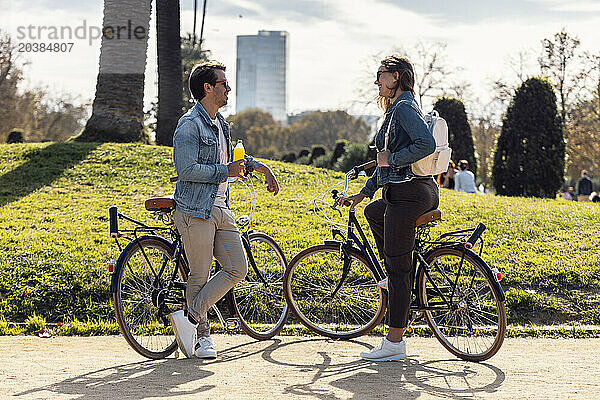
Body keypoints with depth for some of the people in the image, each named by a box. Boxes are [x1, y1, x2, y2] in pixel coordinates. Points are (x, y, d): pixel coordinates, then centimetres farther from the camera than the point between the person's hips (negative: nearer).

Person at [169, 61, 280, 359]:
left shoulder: (220, 123, 17)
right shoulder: (190, 125, -12)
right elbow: (187, 170, -21)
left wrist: (259, 166, 27)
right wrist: (225, 172, -15)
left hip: (220, 210, 9)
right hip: (195, 211, -9)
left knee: (237, 269, 0)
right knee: (200, 276, -2)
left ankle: (189, 317, 3)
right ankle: (201, 335, 10)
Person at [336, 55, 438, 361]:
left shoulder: (404, 108, -11)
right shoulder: (398, 109, 20)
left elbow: (426, 144, -27)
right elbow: (388, 161, 25)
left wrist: (390, 159, -16)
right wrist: (362, 194, 25)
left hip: (407, 195, -11)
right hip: (425, 192, 11)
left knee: (398, 269, -6)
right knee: (373, 212, 36)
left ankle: (394, 342, -2)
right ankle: (404, 279, 30)